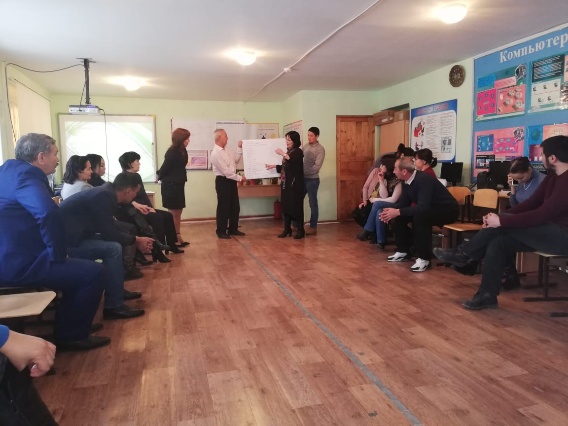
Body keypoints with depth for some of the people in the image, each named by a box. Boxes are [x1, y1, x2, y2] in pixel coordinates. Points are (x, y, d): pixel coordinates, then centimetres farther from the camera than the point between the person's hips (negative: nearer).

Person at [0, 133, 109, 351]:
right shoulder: (26, 176, -18)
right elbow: (48, 214, -37)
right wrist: (58, 254, -22)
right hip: (18, 265, -11)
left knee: (80, 267, 25)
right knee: (95, 272, -11)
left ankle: (65, 327, 29)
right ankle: (72, 335, 5)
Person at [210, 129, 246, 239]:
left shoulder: (225, 150, 8)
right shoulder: (216, 153, -20)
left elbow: (235, 160, 16)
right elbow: (226, 171, -21)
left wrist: (240, 148, 8)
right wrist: (240, 178, -15)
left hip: (231, 180, 9)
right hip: (223, 181, -9)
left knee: (235, 206, 13)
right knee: (223, 207, 1)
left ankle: (233, 229, 26)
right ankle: (221, 231, 13)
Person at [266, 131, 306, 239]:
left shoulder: (298, 151, -7)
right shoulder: (288, 152, 15)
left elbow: (293, 161, -27)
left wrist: (283, 154, -24)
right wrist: (274, 166, 10)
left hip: (295, 184, -7)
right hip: (286, 183, 8)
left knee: (296, 206, -4)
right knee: (286, 206, 8)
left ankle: (301, 230, 5)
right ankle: (287, 229, 16)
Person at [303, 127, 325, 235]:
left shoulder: (320, 149, -10)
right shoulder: (306, 146, 10)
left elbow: (317, 167, -18)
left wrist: (303, 172, -22)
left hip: (312, 179, -6)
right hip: (302, 178, 7)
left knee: (313, 203, 2)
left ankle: (313, 227, 11)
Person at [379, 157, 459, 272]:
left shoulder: (423, 179, -29)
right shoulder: (407, 181, -4)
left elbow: (423, 207, -38)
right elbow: (403, 202, 4)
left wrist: (398, 212, -36)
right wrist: (392, 211, -16)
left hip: (447, 211, -9)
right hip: (428, 209, 9)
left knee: (419, 216, -36)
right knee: (399, 216, -6)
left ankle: (423, 258, -26)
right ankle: (403, 251, 8)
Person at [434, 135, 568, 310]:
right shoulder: (552, 176, 9)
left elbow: (542, 214, -28)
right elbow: (532, 203, 7)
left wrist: (501, 221, -27)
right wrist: (499, 215, -6)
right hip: (549, 231, 8)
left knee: (503, 225, -22)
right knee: (498, 243, -12)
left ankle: (463, 254, -3)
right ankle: (487, 295, -7)